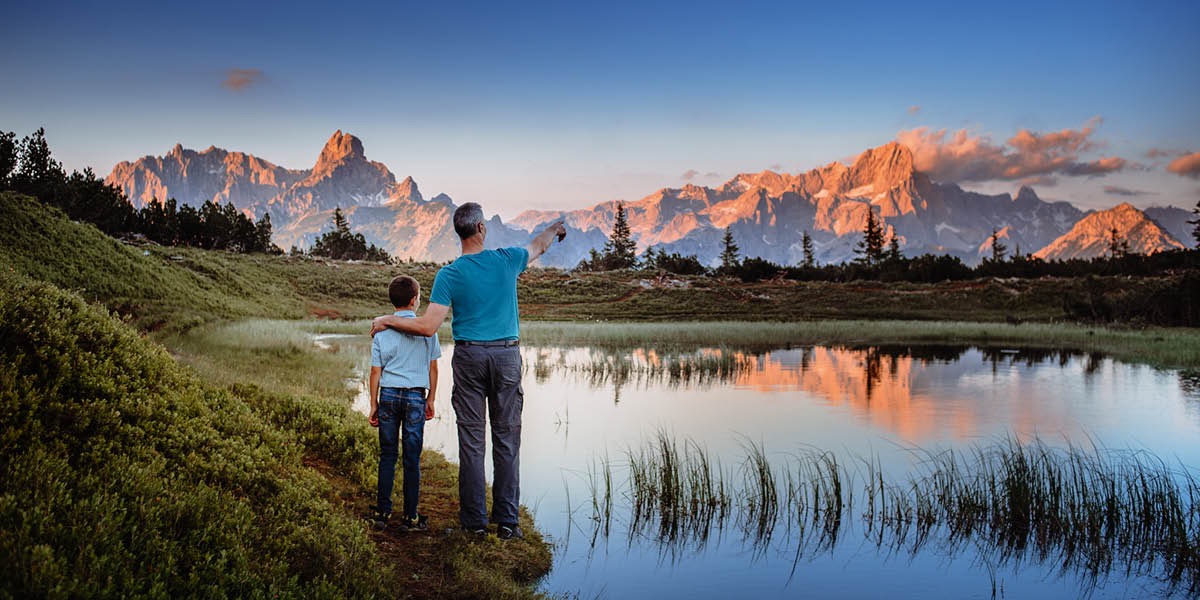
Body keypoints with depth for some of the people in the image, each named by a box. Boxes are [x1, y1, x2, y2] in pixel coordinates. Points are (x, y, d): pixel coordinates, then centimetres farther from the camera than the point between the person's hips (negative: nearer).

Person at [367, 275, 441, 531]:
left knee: (387, 455, 9)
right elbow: (433, 367, 2)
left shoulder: (382, 330, 2)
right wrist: (431, 399, 11)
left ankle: (382, 512, 13)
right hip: (415, 396, -1)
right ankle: (410, 517, 8)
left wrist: (374, 404, 8)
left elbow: (376, 370, 2)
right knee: (412, 458, 3)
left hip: (388, 395, 2)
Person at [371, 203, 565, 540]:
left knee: (471, 440, 5)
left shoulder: (449, 275, -6)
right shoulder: (507, 260, -1)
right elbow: (538, 246, 22)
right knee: (507, 440, 5)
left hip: (469, 357, -1)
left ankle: (475, 520, 10)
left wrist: (387, 321, 4)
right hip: (507, 356, 1)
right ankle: (507, 521, 8)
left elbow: (428, 326, -12)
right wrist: (555, 230, 44)